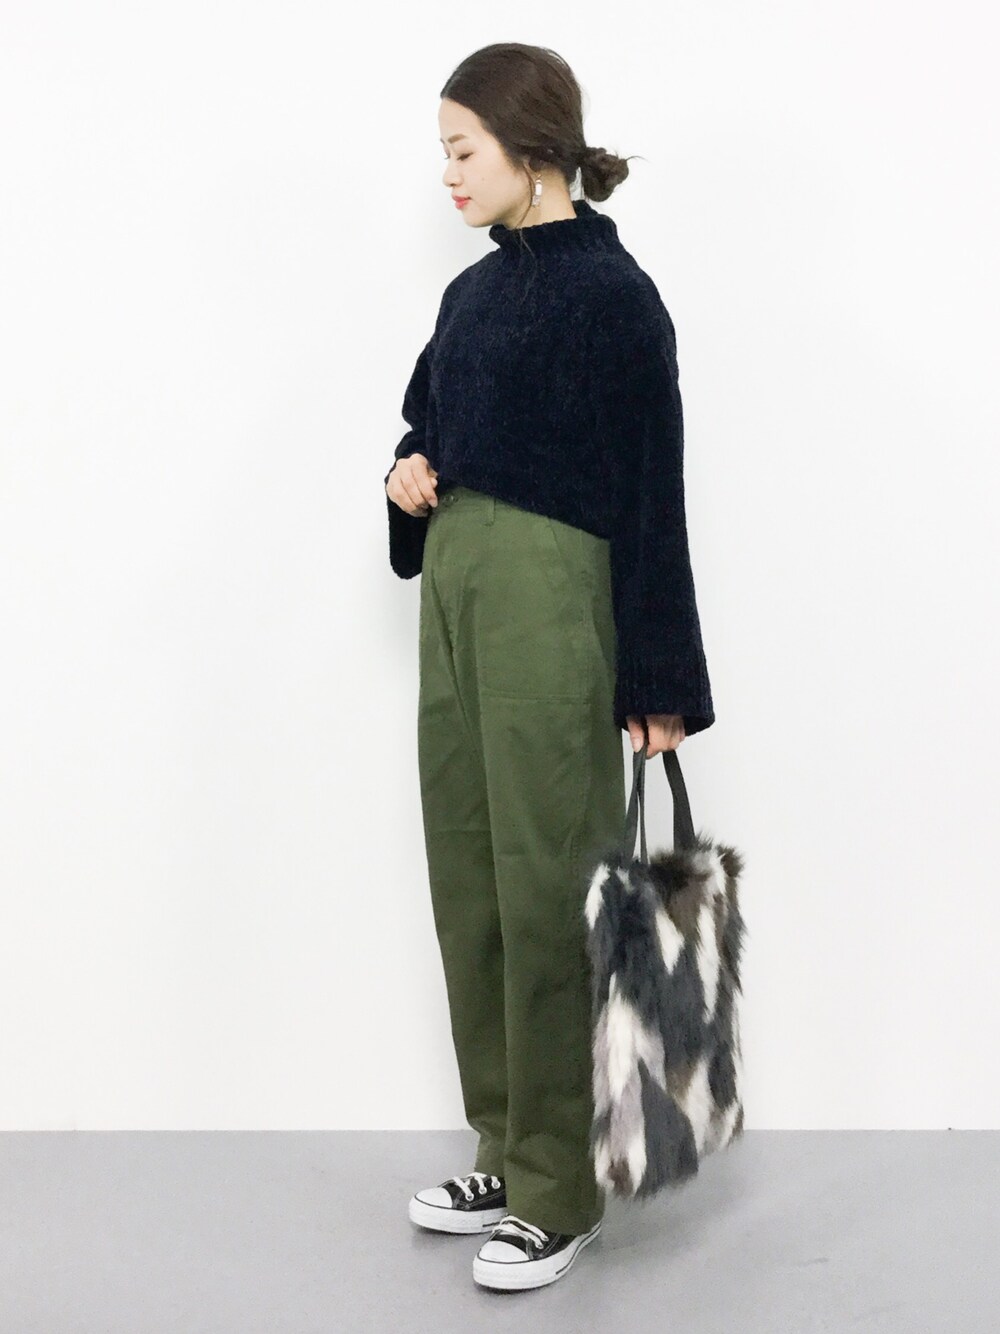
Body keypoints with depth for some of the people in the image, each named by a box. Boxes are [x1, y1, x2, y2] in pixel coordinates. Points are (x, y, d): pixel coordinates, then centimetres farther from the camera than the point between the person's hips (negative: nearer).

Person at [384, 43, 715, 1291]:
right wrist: (408, 474, 1)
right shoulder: (475, 290, 14)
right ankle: (506, 1153, 25)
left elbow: (649, 489, -11)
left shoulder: (609, 290, -9)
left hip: (552, 599, -8)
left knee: (541, 889, -3)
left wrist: (658, 679, -12)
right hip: (457, 587, 8)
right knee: (466, 879, 11)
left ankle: (558, 1192, 9)